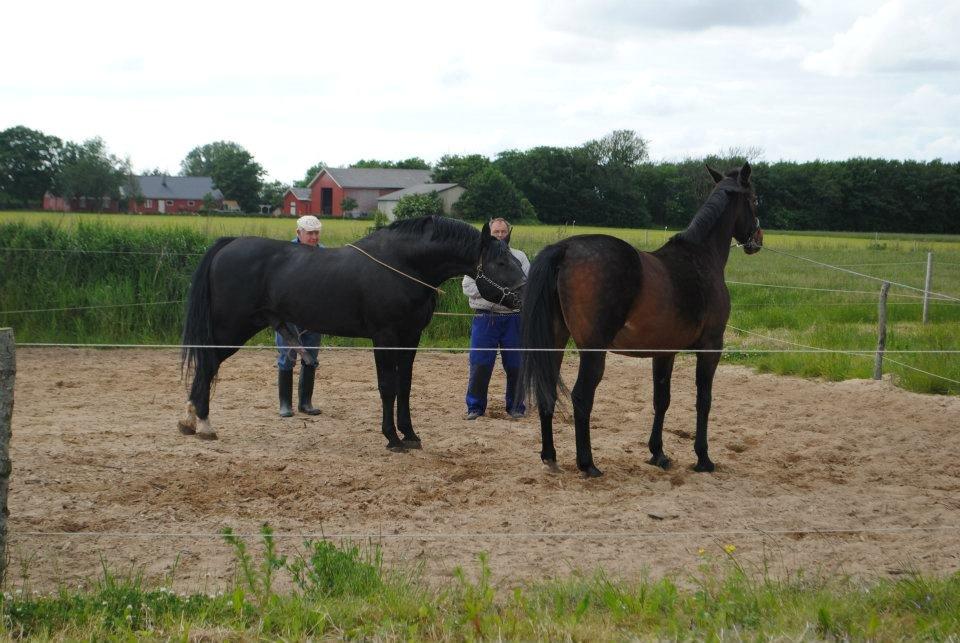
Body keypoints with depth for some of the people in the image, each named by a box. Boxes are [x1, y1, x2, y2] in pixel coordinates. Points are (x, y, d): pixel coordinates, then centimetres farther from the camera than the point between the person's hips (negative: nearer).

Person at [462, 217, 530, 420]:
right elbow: (468, 287, 0)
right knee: (479, 365, -3)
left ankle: (516, 407, 15)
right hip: (484, 318, -1)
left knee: (516, 366, 4)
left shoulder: (520, 257, 10)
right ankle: (475, 407, 6)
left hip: (513, 319, 1)